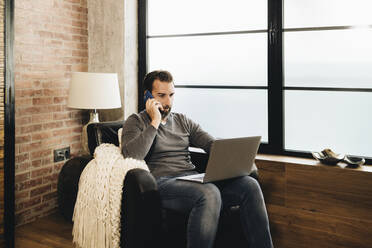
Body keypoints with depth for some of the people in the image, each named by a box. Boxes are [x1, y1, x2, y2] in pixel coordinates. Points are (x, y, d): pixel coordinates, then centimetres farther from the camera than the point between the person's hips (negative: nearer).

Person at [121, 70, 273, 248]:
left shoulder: (182, 120, 23)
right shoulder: (136, 122, 9)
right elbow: (131, 155, -12)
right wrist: (155, 122, -8)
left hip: (193, 179, 6)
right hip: (162, 182, -5)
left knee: (249, 185, -17)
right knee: (209, 193, -36)